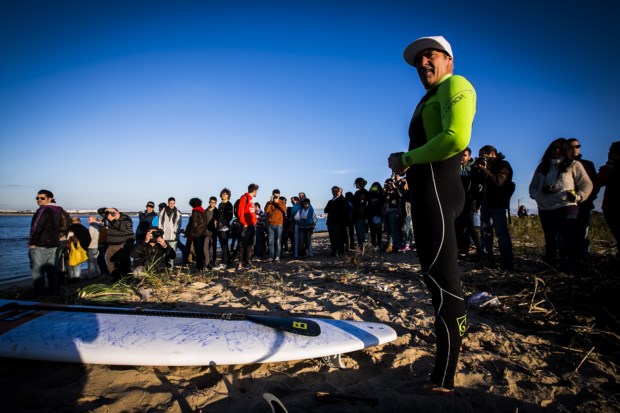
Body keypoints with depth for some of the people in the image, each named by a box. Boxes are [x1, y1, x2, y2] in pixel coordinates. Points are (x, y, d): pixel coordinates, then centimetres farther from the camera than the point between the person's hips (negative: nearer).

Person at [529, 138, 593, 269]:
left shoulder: (573, 165, 5)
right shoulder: (542, 167, 15)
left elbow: (586, 184, 1)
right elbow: (532, 186, 17)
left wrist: (578, 196, -18)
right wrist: (537, 195, -5)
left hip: (566, 207, -4)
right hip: (545, 209, 4)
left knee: (565, 240, -15)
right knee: (550, 239, 14)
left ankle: (570, 267, -4)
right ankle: (550, 265, 25)